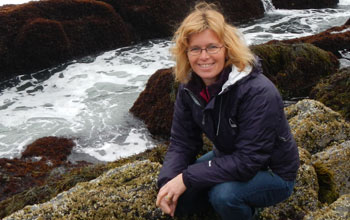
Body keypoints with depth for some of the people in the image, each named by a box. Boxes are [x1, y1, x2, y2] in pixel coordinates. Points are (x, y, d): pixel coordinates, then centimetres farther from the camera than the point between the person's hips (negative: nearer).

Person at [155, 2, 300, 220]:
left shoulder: (258, 92, -32)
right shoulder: (189, 87, -11)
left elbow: (248, 161, -32)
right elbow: (182, 143, -6)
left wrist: (187, 178, -31)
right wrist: (168, 182, -24)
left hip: (272, 173, -6)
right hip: (229, 160, 6)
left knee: (224, 194, -33)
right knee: (177, 197, -3)